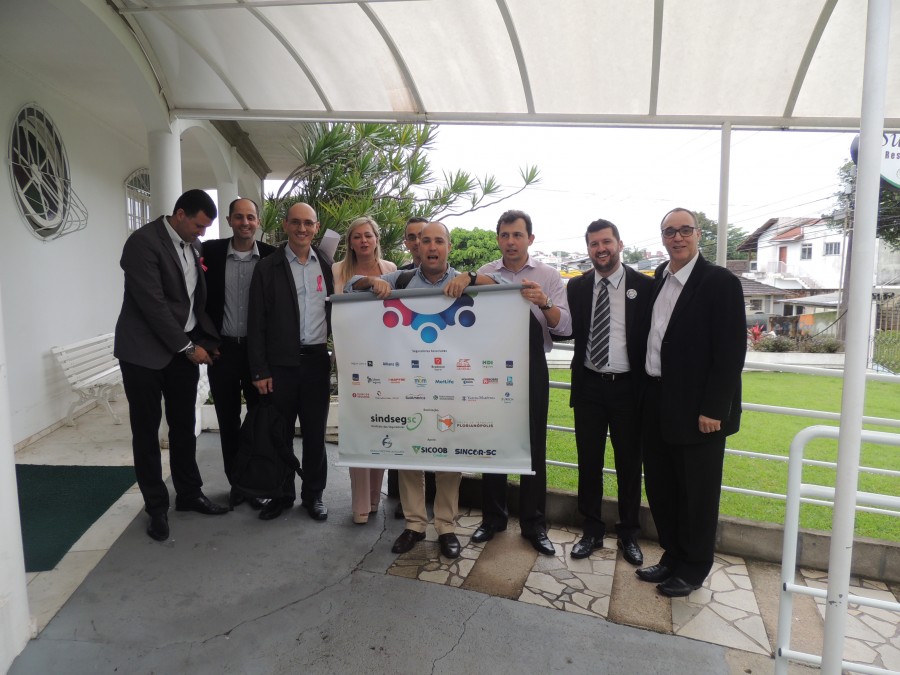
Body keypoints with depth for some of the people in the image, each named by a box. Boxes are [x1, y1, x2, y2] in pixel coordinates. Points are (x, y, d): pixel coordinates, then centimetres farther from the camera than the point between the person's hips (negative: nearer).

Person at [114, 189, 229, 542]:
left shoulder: (193, 245, 7)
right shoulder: (143, 242, -15)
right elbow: (152, 303, -20)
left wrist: (207, 339, 3)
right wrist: (187, 347, -15)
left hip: (185, 348, 6)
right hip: (146, 352, -6)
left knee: (184, 427, 13)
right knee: (147, 432, 6)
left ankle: (189, 494, 27)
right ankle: (156, 507, 19)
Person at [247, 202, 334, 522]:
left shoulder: (327, 264, 5)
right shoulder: (267, 267, -2)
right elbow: (256, 323, -3)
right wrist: (259, 371, -6)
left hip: (317, 360, 2)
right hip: (281, 362, -1)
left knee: (315, 432, 10)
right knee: (280, 433, 10)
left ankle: (313, 494, 25)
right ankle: (282, 494, 26)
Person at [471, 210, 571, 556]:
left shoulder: (549, 276, 1)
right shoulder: (482, 275, 5)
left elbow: (565, 326, -7)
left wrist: (544, 303, -25)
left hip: (531, 366, -1)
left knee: (534, 445, 5)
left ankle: (534, 524, 21)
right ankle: (492, 517, 27)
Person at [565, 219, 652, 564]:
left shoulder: (645, 286, -3)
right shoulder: (576, 286, 5)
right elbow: (567, 331, 4)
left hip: (627, 387, -2)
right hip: (588, 385, 2)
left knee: (629, 464, 10)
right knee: (588, 462, 11)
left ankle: (628, 534, 29)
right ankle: (592, 531, 28)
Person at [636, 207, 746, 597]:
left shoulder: (720, 282, -10)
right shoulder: (659, 278, 10)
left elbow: (731, 352, -14)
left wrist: (713, 410, -17)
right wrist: (647, 395, 9)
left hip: (697, 409, -6)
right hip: (657, 404, 7)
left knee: (697, 492, 8)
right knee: (660, 486, 16)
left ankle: (693, 568, 26)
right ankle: (672, 556, 33)